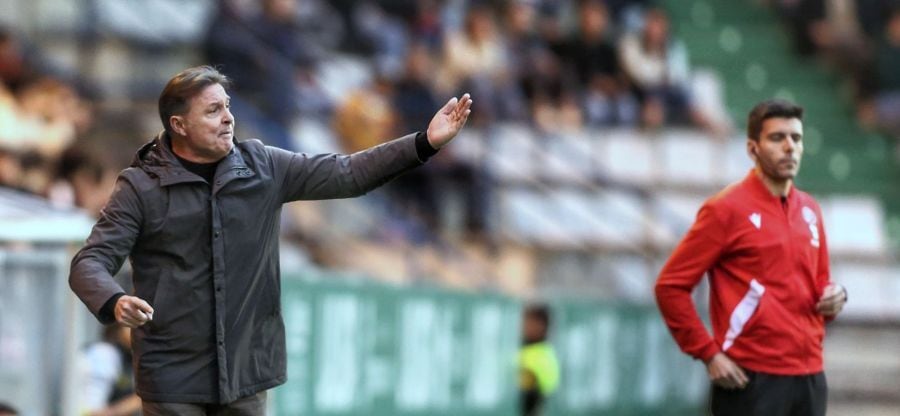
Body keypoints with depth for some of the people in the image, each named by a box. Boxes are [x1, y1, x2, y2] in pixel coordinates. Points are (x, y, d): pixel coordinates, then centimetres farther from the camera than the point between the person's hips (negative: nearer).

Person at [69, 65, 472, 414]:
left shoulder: (263, 168, 4)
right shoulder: (141, 187, -7)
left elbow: (345, 174, 1)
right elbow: (90, 262, -12)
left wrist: (425, 143, -11)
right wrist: (114, 303, -35)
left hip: (246, 375, 4)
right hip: (173, 379, -4)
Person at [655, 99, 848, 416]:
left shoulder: (809, 210, 14)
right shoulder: (726, 210, -7)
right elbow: (670, 286, -8)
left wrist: (832, 298, 3)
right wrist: (709, 354, -12)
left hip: (809, 378, 7)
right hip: (751, 379, -7)